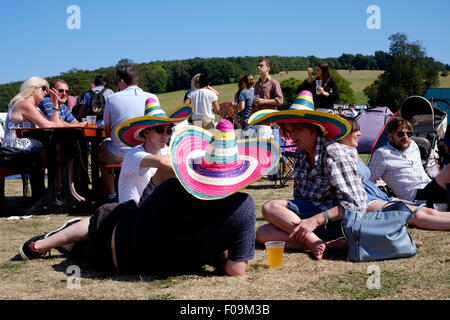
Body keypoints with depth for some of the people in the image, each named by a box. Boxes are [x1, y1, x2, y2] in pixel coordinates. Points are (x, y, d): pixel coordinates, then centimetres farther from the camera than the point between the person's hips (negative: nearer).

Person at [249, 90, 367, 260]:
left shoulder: (334, 154, -13)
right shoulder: (302, 154, 12)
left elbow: (356, 204, -19)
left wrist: (316, 220, -27)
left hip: (336, 219, -8)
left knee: (270, 207, -21)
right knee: (262, 234, -15)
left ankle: (314, 242, -28)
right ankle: (314, 242, -25)